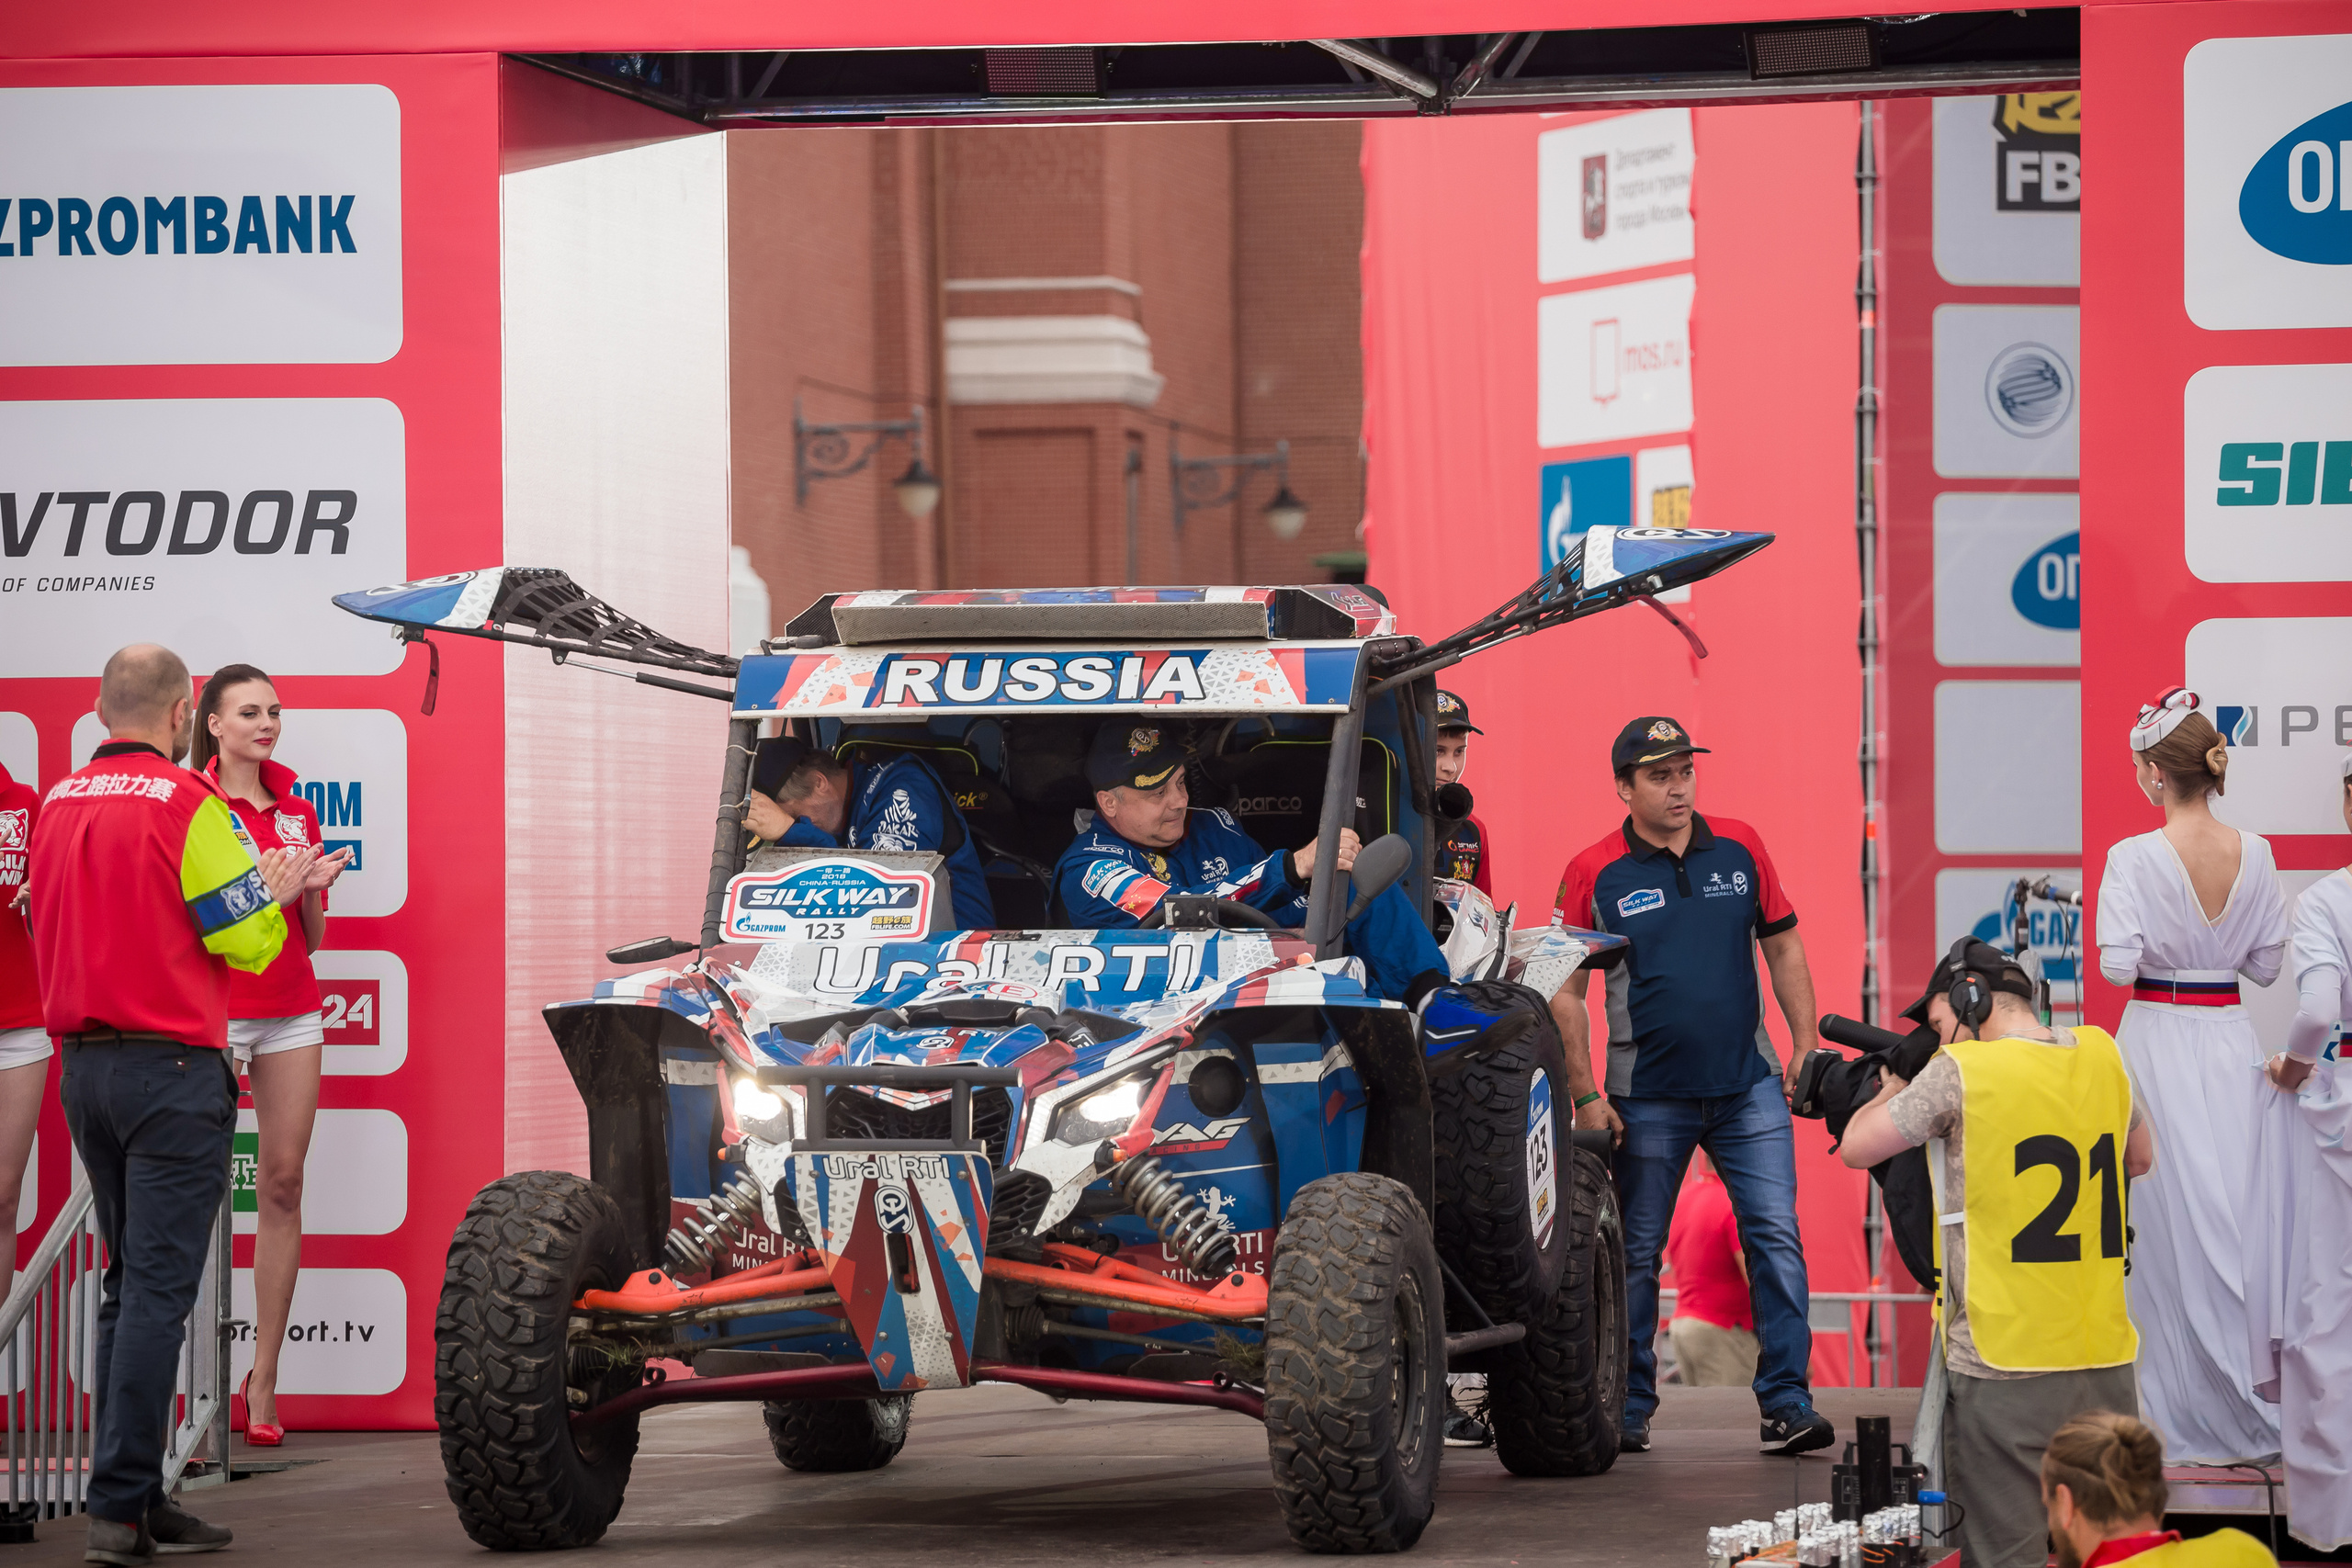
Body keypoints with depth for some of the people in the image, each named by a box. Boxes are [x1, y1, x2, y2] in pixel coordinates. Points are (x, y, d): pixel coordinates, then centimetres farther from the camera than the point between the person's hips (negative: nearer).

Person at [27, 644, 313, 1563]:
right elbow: (245, 941, -13)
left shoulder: (57, 806, 10)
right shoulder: (186, 803, -12)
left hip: (83, 1065, 7)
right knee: (159, 1288, -7)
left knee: (128, 1282, 15)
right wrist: (276, 891, 10)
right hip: (172, 1069, -7)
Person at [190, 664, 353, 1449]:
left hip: (291, 1013, 5)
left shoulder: (296, 812, 13)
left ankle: (264, 1380, 4)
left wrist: (316, 887, -2)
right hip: (214, 1009, -5)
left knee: (283, 1184, 2)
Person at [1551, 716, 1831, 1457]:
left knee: (1776, 1236, -7)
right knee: (1637, 1253, 7)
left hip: (1748, 1084, 2)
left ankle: (1786, 1403, -5)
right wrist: (1584, 1096, -7)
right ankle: (1630, 1408, 18)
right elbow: (1565, 994, -2)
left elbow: (1783, 947, 13)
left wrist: (1805, 1046, 6)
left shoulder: (1740, 848, 4)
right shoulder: (1594, 874, -4)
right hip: (1647, 1096, -2)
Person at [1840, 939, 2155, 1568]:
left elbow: (1855, 1148, 0)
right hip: (2106, 1358, 5)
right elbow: (2141, 1158, 25)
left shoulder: (1961, 1073, -10)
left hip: (2006, 1368, -5)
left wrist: (1892, 1091, 18)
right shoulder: (2101, 1057, 7)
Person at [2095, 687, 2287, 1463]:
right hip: (2232, 1042, 4)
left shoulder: (2135, 858, -13)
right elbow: (2268, 963, 5)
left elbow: (2118, 966, -17)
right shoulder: (2253, 855, 0)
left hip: (2159, 1039, -4)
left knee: (2169, 1225, 3)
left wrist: (2158, 952, 4)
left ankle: (2185, 1418, 6)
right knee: (2242, 1217, 10)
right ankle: (2255, 1410, 14)